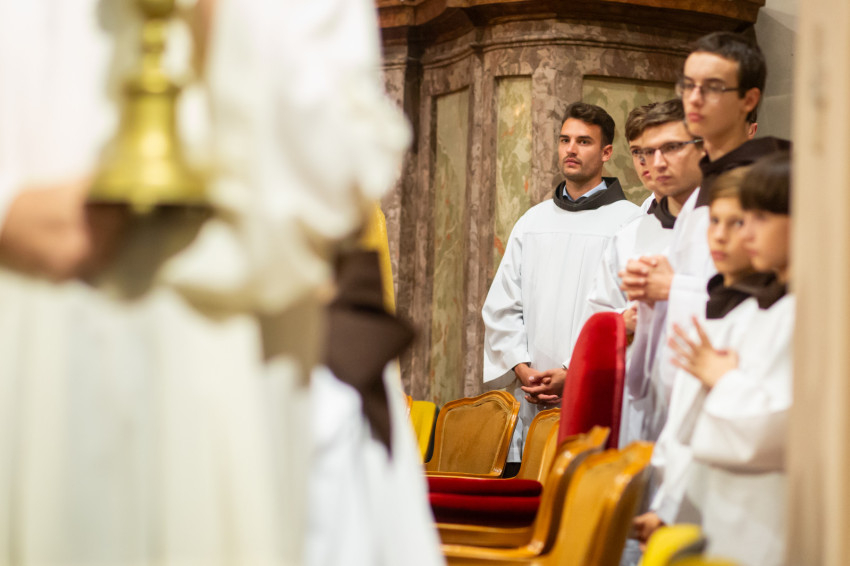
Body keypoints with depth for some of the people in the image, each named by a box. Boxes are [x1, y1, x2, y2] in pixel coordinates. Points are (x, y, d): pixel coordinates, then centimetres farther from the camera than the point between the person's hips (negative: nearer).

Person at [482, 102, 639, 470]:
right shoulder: (533, 222, 18)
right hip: (531, 400, 5)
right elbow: (501, 306, 16)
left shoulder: (628, 222, -1)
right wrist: (522, 369, 1)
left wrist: (574, 373, -13)